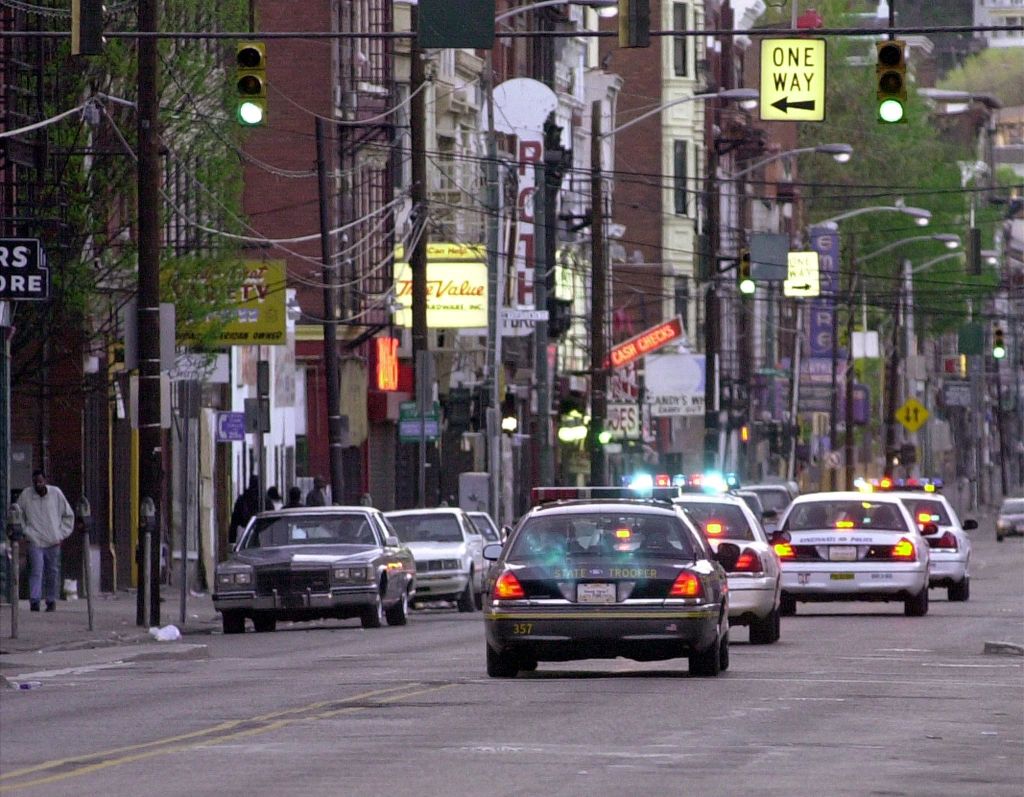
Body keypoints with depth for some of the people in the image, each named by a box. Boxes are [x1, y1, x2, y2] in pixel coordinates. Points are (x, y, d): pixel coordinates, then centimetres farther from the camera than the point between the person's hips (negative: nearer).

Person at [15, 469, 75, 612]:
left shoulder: (56, 493, -1)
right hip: (35, 541, -2)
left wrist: (62, 535, 3)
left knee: (52, 572, 7)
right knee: (36, 571, -15)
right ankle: (34, 601, -20)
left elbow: (68, 515, 10)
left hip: (53, 541, 2)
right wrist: (25, 533, 2)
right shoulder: (25, 496, -4)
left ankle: (51, 601, 18)